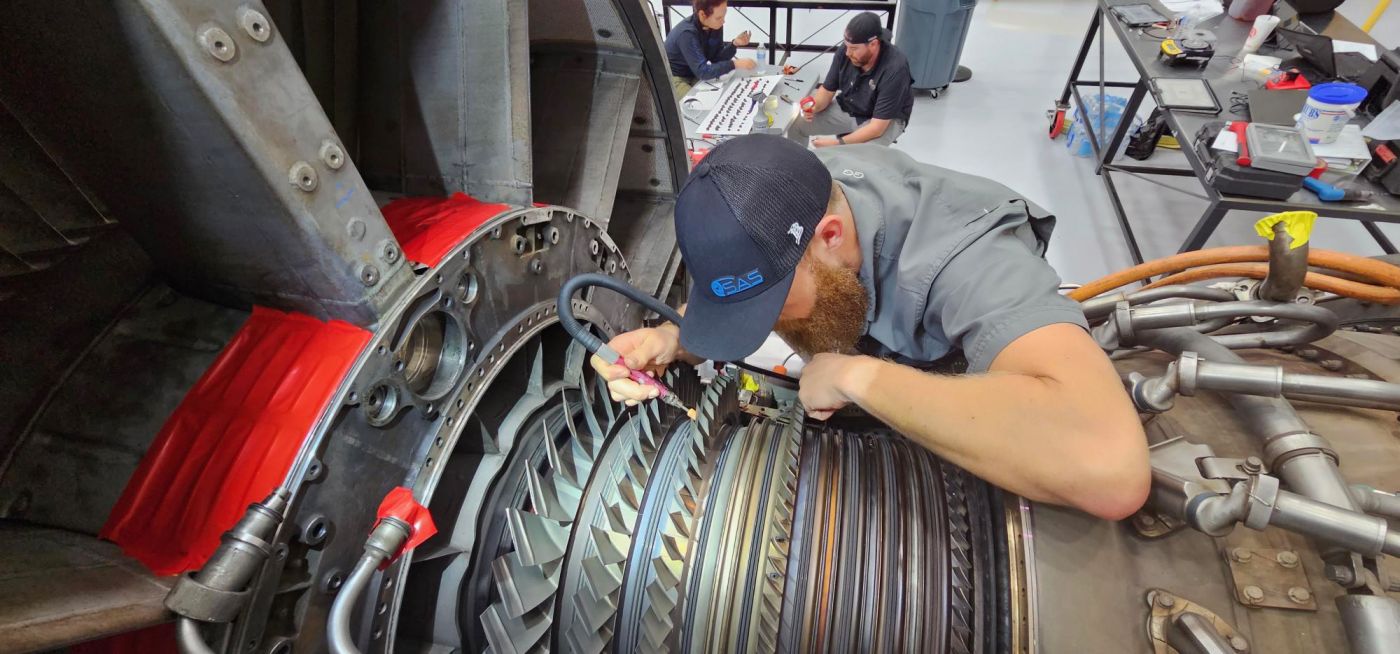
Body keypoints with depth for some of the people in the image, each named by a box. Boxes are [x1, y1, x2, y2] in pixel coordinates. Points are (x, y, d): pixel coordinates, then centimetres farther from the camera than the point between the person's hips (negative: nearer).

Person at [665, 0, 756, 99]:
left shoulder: (716, 26, -8)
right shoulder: (687, 33, -30)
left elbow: (716, 59, -2)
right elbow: (702, 71, -34)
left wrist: (734, 44, -18)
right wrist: (734, 64, -37)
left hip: (695, 75, 7)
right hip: (674, 79, -7)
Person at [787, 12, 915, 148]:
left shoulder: (895, 69, -32)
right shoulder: (844, 52, -17)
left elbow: (877, 127, -33)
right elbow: (827, 90, -2)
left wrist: (838, 143, -38)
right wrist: (814, 106, -25)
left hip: (887, 120, -5)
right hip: (847, 109, 5)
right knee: (796, 123, -8)